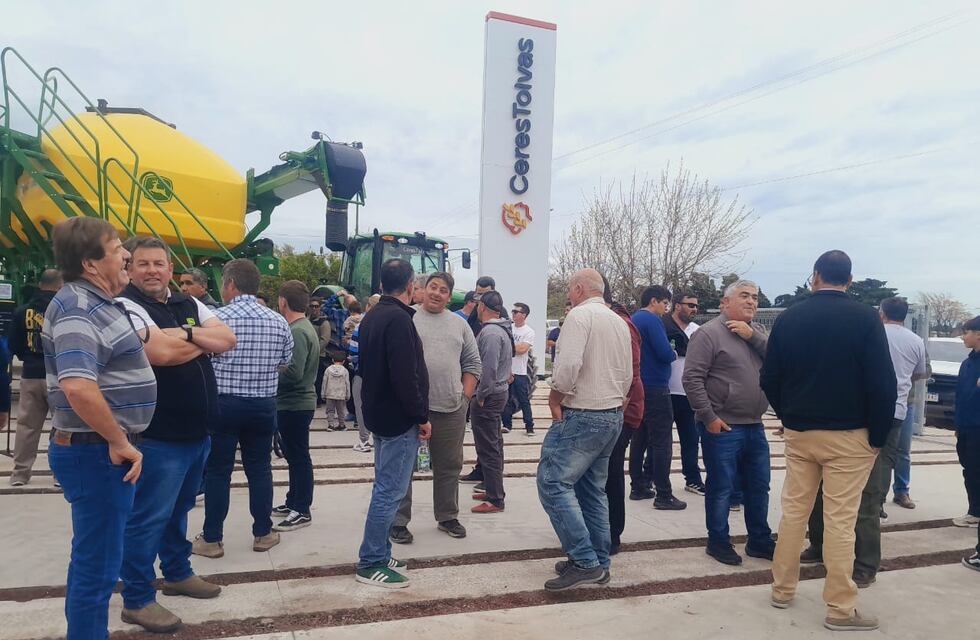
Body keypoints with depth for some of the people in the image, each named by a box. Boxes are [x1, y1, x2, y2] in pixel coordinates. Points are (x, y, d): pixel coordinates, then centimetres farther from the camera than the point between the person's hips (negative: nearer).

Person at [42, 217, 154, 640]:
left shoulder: (99, 302, 11)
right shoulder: (78, 307, -20)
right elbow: (78, 387, -33)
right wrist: (119, 442, -22)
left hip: (103, 449, 10)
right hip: (95, 452, -10)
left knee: (92, 558, 22)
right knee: (98, 564, 2)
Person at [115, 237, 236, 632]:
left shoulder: (189, 304, 10)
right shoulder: (127, 306, -13)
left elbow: (228, 340, 0)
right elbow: (162, 352, -27)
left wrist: (186, 333, -16)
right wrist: (204, 341, -9)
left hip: (197, 431, 8)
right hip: (157, 437, -8)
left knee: (178, 508, 22)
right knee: (147, 517, 2)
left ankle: (177, 573, 39)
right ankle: (137, 600, 15)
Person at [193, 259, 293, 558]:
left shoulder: (215, 318, -11)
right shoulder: (278, 321, 0)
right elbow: (285, 362, 10)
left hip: (222, 403, -3)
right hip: (264, 404, 3)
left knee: (217, 471, 6)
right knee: (260, 469, 12)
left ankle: (211, 539, 15)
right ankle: (263, 533, 21)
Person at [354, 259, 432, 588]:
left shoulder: (371, 317, 13)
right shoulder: (398, 319, -18)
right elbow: (406, 376, -24)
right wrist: (421, 416, -16)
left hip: (379, 413, 10)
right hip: (398, 418, -10)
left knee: (386, 487, 17)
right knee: (391, 491, -3)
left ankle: (378, 554, 25)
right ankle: (371, 562, 5)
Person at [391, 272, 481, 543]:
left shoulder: (459, 324, 11)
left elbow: (473, 364, 15)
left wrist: (465, 396, 4)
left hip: (452, 409, 4)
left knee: (449, 467, 14)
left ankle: (448, 517, 29)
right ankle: (399, 521, 16)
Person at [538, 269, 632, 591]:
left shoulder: (580, 315, -11)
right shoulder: (620, 322, 15)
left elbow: (569, 363, -24)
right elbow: (627, 375, 17)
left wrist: (555, 396, -10)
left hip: (582, 416, -9)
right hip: (613, 415, 9)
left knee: (553, 482, -7)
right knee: (593, 489, 15)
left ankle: (584, 561, -8)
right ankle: (598, 562, 20)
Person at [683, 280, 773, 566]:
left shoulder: (758, 331, 12)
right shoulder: (709, 333, -10)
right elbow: (692, 378, -15)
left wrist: (753, 336, -13)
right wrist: (709, 417, -16)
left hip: (754, 426, 7)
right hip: (722, 428, -7)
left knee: (759, 487, 17)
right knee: (721, 488, 4)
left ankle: (760, 541, 32)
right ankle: (718, 542, 21)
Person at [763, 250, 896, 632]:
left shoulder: (788, 318, 0)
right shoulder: (865, 318, -9)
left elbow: (769, 379, 2)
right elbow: (883, 383, -13)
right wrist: (878, 435, -3)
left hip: (798, 433, 3)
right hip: (848, 436, -3)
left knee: (794, 511, 13)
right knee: (840, 521, 1)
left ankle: (783, 590, 23)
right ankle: (840, 609, 9)